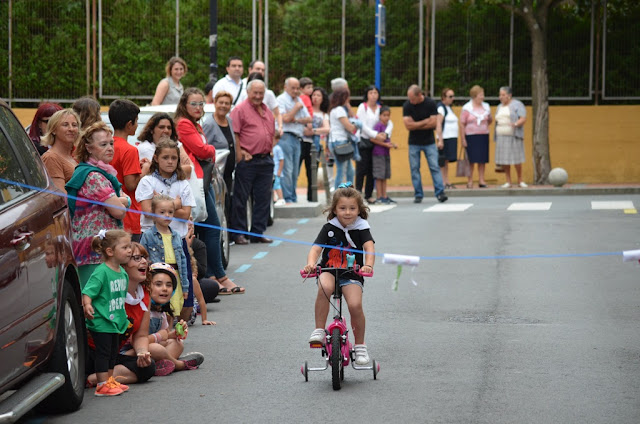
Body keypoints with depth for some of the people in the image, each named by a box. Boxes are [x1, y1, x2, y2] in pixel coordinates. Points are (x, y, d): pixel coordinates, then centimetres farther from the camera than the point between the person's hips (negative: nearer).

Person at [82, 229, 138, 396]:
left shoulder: (122, 273, 8)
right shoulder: (101, 272, -18)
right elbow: (87, 291, -24)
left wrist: (123, 318, 26)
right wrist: (87, 306, -42)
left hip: (114, 321, 9)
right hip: (100, 321, -9)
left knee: (113, 351, 17)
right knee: (103, 352, -4)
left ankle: (110, 380, 29)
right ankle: (102, 385, 0)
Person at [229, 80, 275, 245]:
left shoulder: (267, 111, 17)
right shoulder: (240, 110, -6)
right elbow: (234, 134, -12)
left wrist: (269, 149, 11)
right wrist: (239, 154, -16)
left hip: (265, 160, 7)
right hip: (247, 161, -7)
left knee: (263, 198, 8)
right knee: (241, 198, 0)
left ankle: (258, 232, 15)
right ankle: (238, 233, 5)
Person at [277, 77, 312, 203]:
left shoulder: (299, 100, 20)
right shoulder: (281, 99, -3)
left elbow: (309, 119, 14)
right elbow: (285, 118, -14)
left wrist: (296, 120, -4)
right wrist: (297, 108, -3)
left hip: (297, 139, 7)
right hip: (286, 137, -7)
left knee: (295, 171, 8)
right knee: (287, 170, -11)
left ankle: (293, 198, 12)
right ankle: (287, 199, -11)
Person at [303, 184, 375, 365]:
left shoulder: (361, 228, -2)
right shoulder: (329, 228, -1)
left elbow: (369, 247, -18)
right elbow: (316, 248, -12)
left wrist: (368, 265, -40)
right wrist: (311, 263, -34)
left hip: (352, 275, 0)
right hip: (329, 270, 0)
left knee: (355, 305, -23)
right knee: (325, 287, -35)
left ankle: (360, 346, -1)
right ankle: (319, 330, -24)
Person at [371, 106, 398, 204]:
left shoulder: (389, 125, 13)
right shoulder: (378, 126, -11)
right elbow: (373, 139, -18)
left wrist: (392, 144, 3)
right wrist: (386, 144, -18)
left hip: (386, 154, 8)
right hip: (378, 154, -8)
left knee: (385, 177, 10)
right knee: (379, 176, -6)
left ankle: (385, 196, 14)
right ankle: (379, 197, -4)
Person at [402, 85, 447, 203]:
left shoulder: (430, 104, -9)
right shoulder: (407, 105, -8)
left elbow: (433, 123, -13)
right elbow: (408, 125, -15)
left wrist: (416, 125, -11)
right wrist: (426, 121, -12)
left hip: (429, 142, -1)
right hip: (414, 143, 1)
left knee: (434, 167, -6)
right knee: (415, 169, 1)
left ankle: (440, 192, -8)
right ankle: (418, 195, 7)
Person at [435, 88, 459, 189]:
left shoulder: (449, 108, 18)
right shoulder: (441, 107, -10)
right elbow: (438, 124, -17)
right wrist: (440, 140, -22)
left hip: (452, 138, 9)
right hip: (445, 138, -9)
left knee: (447, 161, 9)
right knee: (443, 162, -7)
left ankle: (447, 182, 10)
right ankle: (443, 183, -7)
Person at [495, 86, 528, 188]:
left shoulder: (517, 105, -3)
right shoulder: (500, 107, 15)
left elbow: (523, 119, -12)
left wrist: (516, 124, -32)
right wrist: (495, 137, 10)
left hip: (514, 137, -5)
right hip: (501, 137, 5)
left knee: (516, 159, -6)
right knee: (504, 160, 0)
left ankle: (520, 181, 6)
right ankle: (508, 182, 6)